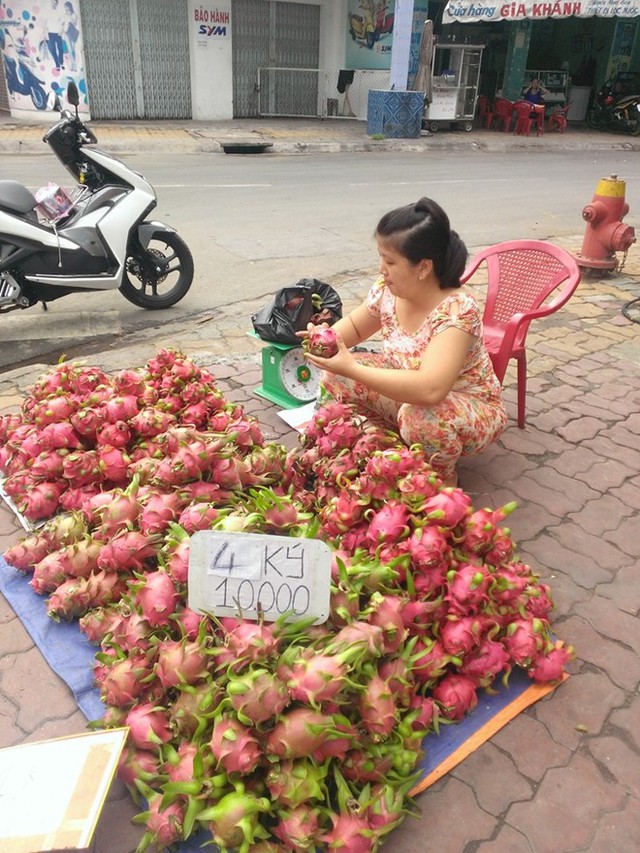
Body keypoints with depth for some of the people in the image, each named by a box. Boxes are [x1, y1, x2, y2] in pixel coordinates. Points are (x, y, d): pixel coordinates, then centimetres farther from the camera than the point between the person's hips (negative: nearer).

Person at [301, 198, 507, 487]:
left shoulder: (457, 311, -33)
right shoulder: (387, 291, -12)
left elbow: (429, 390, -47)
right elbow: (354, 326, 9)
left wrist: (351, 368, -44)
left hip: (471, 411, -6)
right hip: (408, 393, 7)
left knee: (420, 418, -39)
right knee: (334, 375, -8)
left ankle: (443, 477, -6)